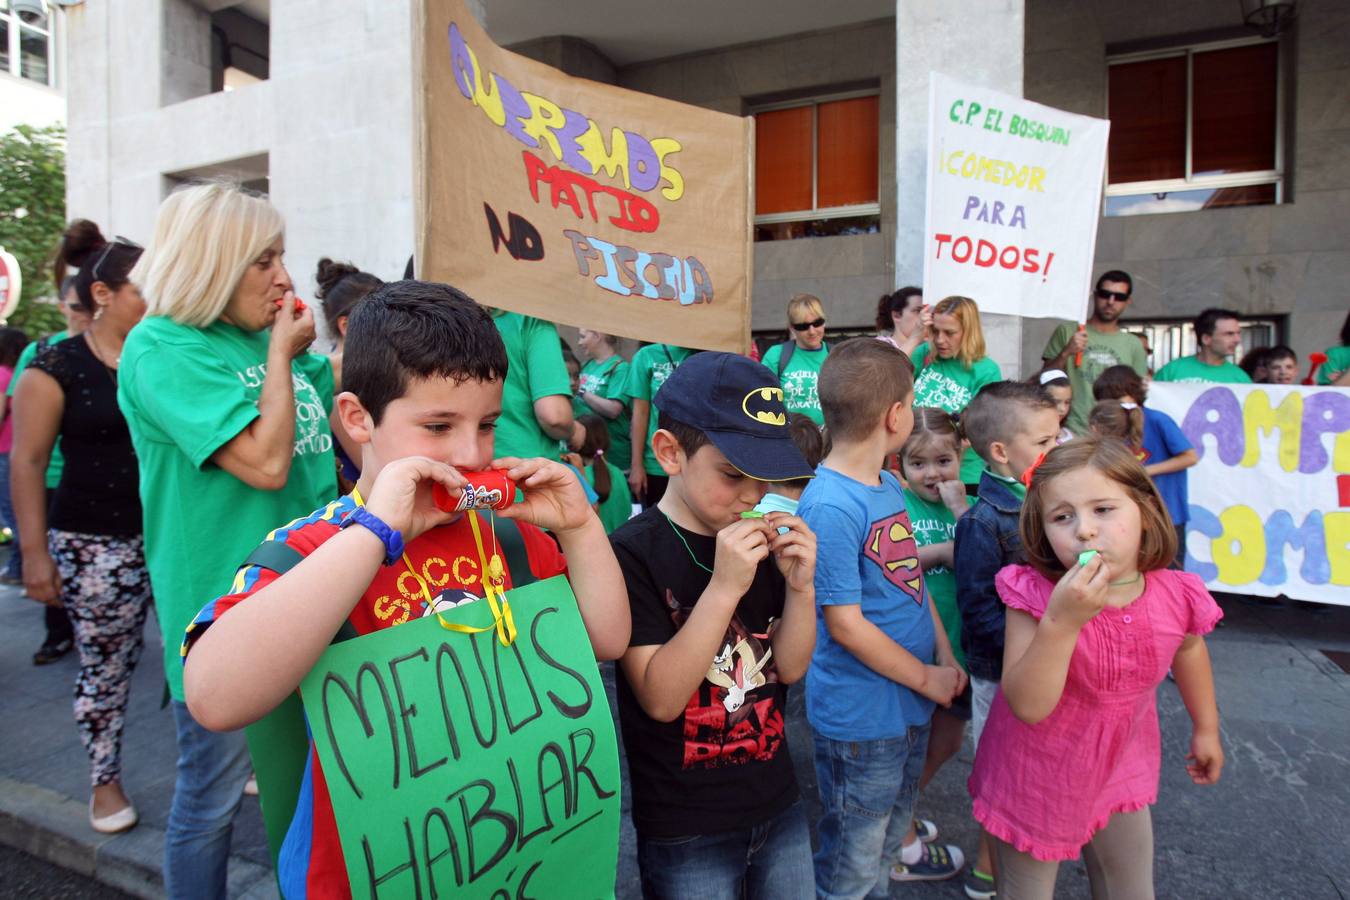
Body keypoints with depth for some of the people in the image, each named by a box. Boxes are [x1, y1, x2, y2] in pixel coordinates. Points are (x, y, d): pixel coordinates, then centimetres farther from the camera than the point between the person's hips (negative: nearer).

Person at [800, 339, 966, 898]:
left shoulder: (889, 485, 1)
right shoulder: (829, 506, -27)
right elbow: (845, 625, -23)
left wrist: (944, 657, 3)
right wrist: (925, 677, -13)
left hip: (909, 701, 8)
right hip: (861, 717, -8)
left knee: (893, 819, 30)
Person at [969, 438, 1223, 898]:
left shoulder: (1175, 595, -17)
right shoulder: (1037, 595, -29)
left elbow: (1188, 649, 8)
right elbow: (1027, 706, -32)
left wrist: (1206, 727, 21)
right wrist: (1061, 621, -43)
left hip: (1119, 767, 4)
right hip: (1037, 774, -3)